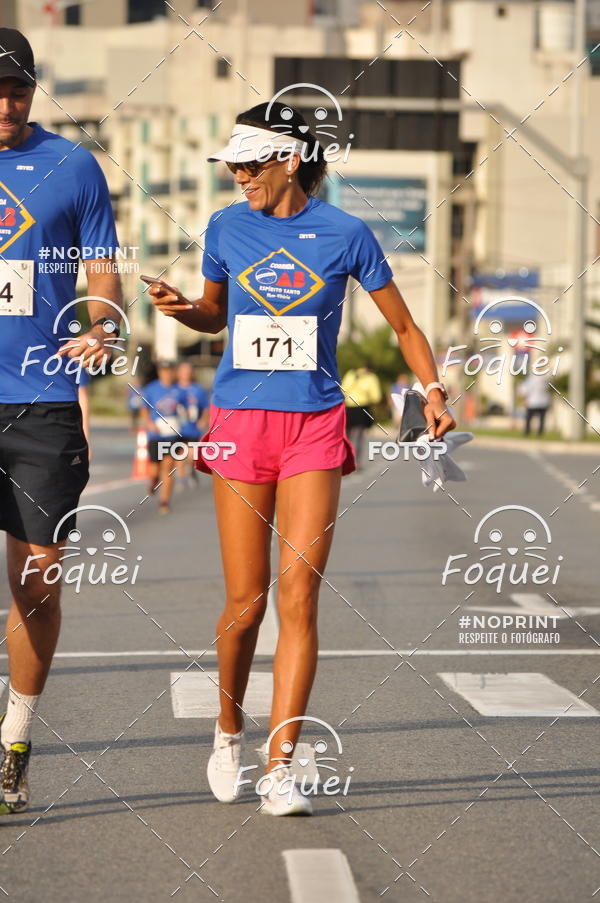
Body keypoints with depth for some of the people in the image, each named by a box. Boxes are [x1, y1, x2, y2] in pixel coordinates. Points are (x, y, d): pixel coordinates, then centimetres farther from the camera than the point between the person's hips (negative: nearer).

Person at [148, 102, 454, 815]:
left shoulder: (344, 234, -1)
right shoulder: (227, 228, 5)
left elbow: (403, 326, 8)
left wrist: (433, 392, -5)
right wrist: (182, 308, 0)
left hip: (314, 427, -1)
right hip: (240, 424, 1)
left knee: (298, 594, -10)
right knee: (246, 600, 1)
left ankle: (279, 768, -9)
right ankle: (229, 730, 27)